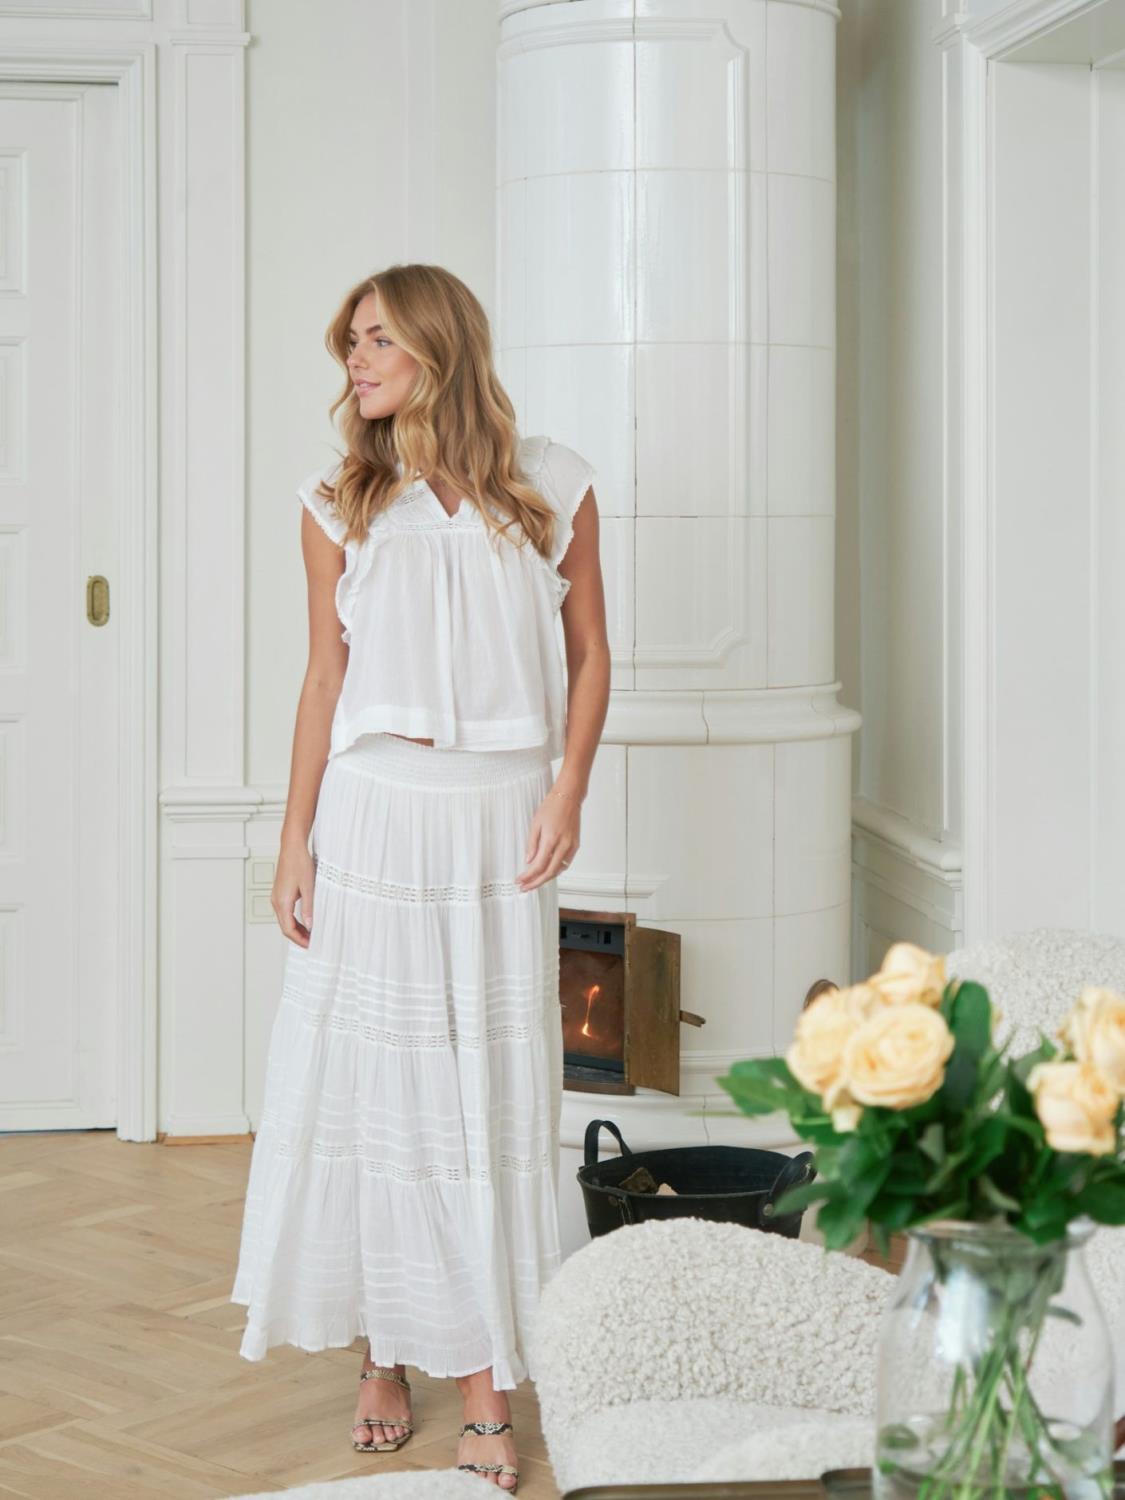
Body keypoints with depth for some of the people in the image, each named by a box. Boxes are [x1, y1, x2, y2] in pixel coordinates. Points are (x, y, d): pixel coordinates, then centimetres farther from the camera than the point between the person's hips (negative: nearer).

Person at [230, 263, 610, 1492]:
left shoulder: (552, 488, 2)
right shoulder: (340, 507, 5)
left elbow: (588, 656, 7)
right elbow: (325, 679, 6)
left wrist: (566, 793, -5)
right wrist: (294, 840, 2)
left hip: (496, 822, -1)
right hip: (369, 819, 1)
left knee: (491, 1091, 2)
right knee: (364, 1078, 4)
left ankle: (486, 1387, 11)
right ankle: (383, 1355, 21)